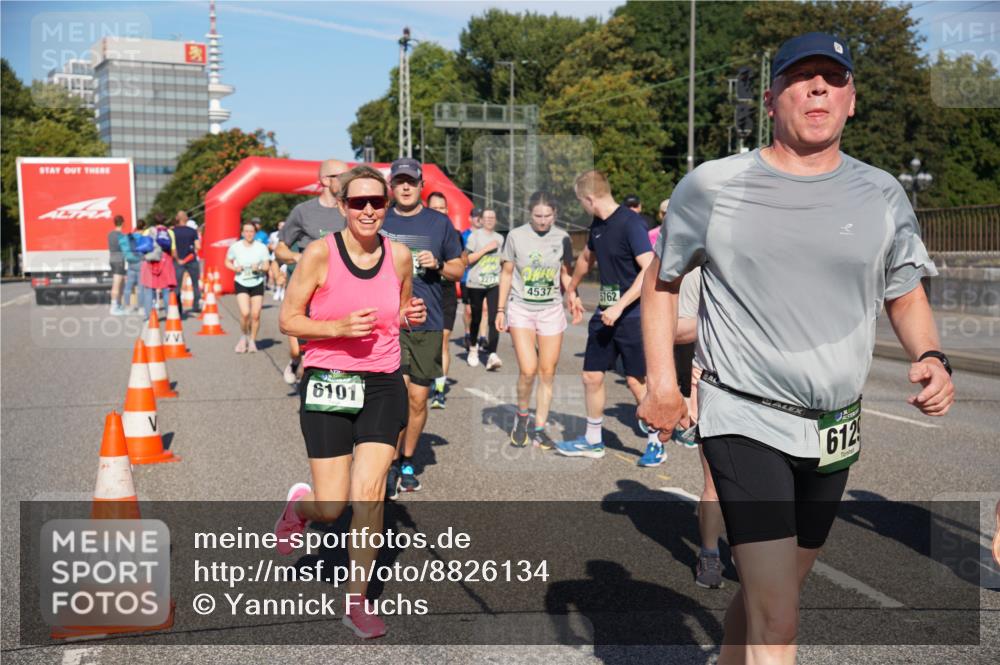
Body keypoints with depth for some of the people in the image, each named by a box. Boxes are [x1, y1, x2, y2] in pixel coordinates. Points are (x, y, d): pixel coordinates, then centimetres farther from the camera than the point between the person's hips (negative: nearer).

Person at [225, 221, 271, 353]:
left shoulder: (261, 247, -2)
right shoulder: (235, 247, -3)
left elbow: (266, 266, 3)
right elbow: (227, 262, 10)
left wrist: (259, 268, -18)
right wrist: (235, 268, -10)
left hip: (257, 284, 1)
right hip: (241, 283, -1)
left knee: (256, 315, -1)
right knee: (245, 313, -16)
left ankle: (252, 341, 19)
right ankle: (243, 337, 11)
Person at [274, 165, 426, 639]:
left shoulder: (400, 256, 3)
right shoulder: (320, 253, -9)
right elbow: (288, 319, -5)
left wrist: (411, 315, -3)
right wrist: (339, 327, -20)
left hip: (383, 386, 3)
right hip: (328, 385, -2)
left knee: (369, 494, -6)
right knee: (331, 508, -2)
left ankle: (357, 600, 11)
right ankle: (300, 505, 37)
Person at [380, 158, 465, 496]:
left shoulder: (440, 222, 7)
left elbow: (458, 269, 11)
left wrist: (437, 265, -8)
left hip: (427, 324, 2)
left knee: (418, 398, 8)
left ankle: (407, 462, 26)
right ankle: (391, 465, 1)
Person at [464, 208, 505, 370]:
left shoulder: (500, 238, 12)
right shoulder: (475, 236, -1)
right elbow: (467, 259, -10)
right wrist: (486, 248, -14)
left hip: (494, 284, 2)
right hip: (476, 284, -2)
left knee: (494, 319, -13)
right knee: (476, 319, 9)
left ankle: (492, 354, -19)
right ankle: (473, 348, 33)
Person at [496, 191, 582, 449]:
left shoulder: (562, 238, 1)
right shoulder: (516, 236, -2)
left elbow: (565, 273, 12)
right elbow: (506, 273, 6)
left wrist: (573, 298, -3)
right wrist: (501, 309, 4)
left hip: (551, 310, 2)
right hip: (521, 309, -2)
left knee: (547, 372, 1)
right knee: (528, 370, -14)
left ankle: (539, 428, 13)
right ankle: (521, 417, 12)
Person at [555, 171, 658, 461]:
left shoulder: (631, 223, -16)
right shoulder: (598, 225, 10)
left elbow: (650, 270, -22)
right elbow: (586, 258, 30)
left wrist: (620, 306, -24)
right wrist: (572, 289, 42)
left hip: (631, 315, -8)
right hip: (605, 314, 8)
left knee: (636, 380, -3)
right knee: (592, 376, 10)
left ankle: (655, 443, 12)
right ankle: (592, 441, 23)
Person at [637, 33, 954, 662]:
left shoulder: (882, 194, 4)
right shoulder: (712, 186, -5)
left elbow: (907, 295, 15)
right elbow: (661, 280, 7)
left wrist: (931, 357, -6)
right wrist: (662, 383, -2)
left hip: (834, 435, 5)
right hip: (746, 422, -4)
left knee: (768, 589, 18)